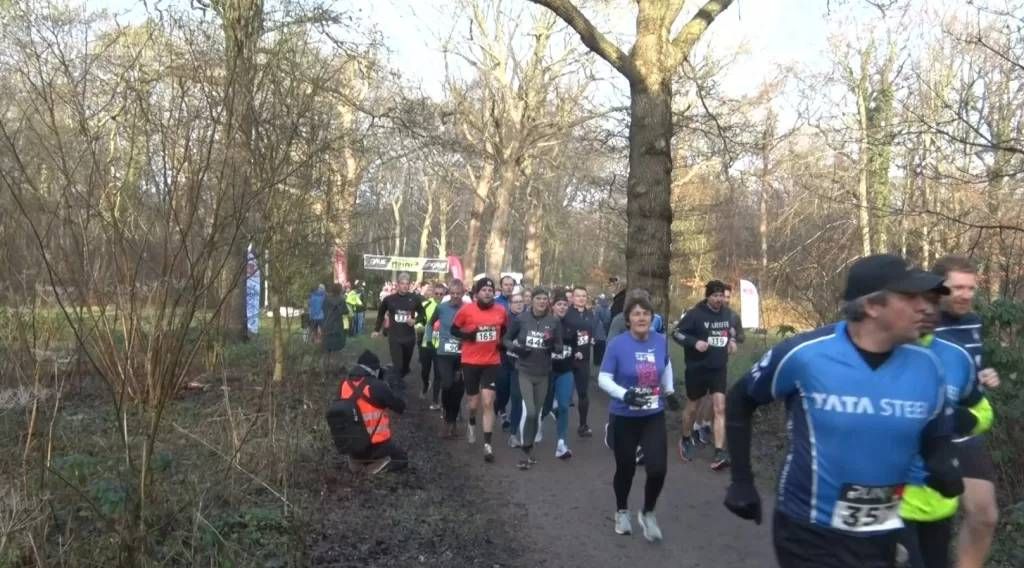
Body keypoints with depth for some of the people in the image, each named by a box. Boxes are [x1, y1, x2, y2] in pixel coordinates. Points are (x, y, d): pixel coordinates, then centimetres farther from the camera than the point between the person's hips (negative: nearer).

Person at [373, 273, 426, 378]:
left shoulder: (415, 298, -3)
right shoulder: (389, 299, -4)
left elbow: (422, 314, 7)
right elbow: (381, 314, 12)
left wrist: (415, 320, -12)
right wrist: (377, 330, 15)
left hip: (409, 337, 2)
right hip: (394, 337, -2)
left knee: (406, 364, 15)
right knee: (397, 366, -7)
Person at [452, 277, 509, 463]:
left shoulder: (501, 311, -1)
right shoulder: (466, 310, -9)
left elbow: (506, 330, 17)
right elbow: (454, 329, 1)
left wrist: (502, 342, -1)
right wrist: (467, 335, -17)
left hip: (492, 362, 1)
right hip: (470, 362, -1)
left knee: (488, 402, -7)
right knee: (474, 402, 11)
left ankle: (487, 445, -3)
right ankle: (472, 424, 46)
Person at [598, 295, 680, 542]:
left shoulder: (661, 341, -4)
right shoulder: (617, 344, -16)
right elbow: (603, 378, -14)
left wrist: (669, 390, 14)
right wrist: (625, 394, -29)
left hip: (654, 417, 2)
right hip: (624, 418, -2)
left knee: (658, 469, -8)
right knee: (625, 469, 11)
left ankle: (647, 513, 20)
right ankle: (622, 512, 40)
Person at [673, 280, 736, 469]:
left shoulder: (727, 313, 2)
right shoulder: (695, 314, -15)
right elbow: (676, 333, -12)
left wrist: (732, 340, 1)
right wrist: (695, 342, -26)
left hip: (719, 369, 3)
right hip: (697, 369, -3)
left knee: (720, 409, -7)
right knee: (692, 407, 12)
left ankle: (719, 453, -8)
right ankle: (686, 440, 38)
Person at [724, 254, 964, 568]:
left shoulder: (925, 367, -7)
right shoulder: (802, 354, -17)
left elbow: (937, 439, 8)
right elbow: (740, 400, -2)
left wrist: (945, 470, -14)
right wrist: (742, 480, -1)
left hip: (881, 539, 5)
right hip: (808, 533, -4)